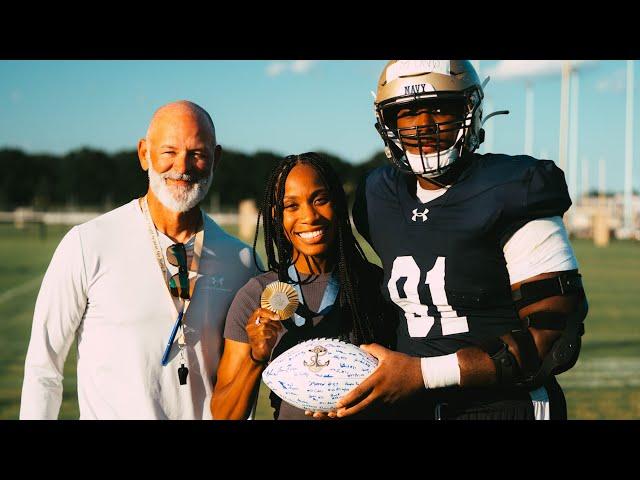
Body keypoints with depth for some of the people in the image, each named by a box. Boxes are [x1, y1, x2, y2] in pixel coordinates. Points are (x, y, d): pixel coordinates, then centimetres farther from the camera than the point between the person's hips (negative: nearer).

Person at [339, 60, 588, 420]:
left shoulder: (510, 196, -14)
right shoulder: (381, 199, 4)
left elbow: (554, 339, -19)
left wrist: (424, 374, -21)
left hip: (505, 405, -5)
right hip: (412, 408, 6)